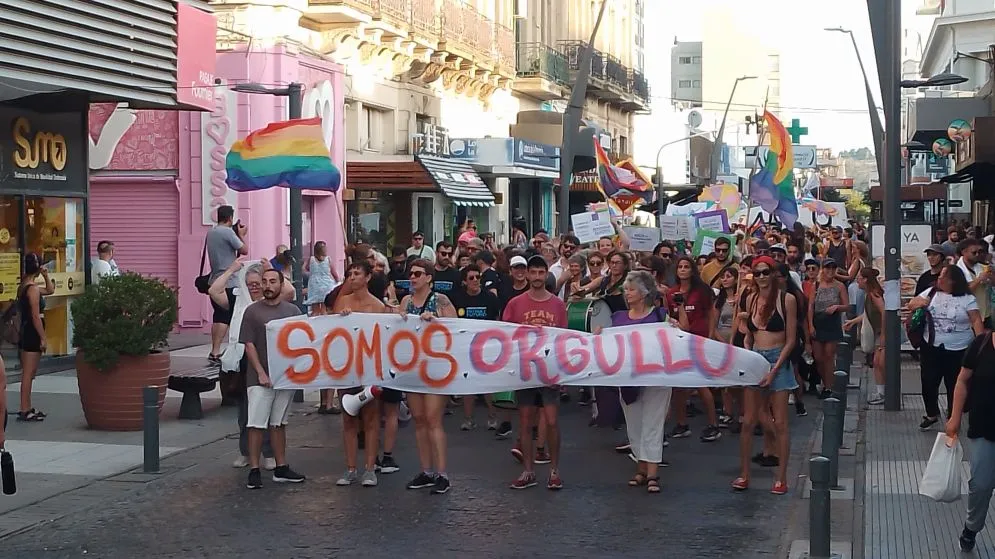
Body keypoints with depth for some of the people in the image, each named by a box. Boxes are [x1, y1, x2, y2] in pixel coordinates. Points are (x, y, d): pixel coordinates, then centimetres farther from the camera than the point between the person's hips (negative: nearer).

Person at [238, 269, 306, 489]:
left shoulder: (292, 311, 7)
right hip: (260, 377, -3)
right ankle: (254, 470, -2)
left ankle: (281, 468, 17)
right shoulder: (253, 311, -1)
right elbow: (249, 345, -4)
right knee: (256, 424, -5)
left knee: (278, 423, 12)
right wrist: (261, 373, -12)